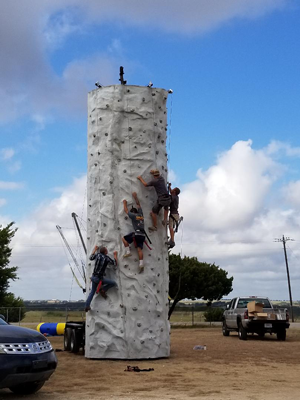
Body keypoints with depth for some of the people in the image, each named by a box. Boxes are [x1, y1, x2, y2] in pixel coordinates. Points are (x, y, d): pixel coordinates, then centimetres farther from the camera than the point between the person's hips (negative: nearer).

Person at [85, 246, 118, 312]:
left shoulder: (97, 255, 2)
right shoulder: (106, 258, -9)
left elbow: (91, 258, 23)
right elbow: (115, 263, 3)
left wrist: (95, 249, 30)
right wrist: (115, 255, 15)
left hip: (93, 277, 6)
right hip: (99, 278, -6)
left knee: (92, 291, 19)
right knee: (114, 283, 2)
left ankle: (87, 306, 14)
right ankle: (103, 290, 10)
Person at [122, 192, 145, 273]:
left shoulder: (133, 215, 2)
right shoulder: (141, 214, 18)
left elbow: (126, 210, 15)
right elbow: (138, 205, 30)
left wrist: (125, 203, 30)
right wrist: (135, 197, 37)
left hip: (137, 233, -6)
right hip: (142, 235, 6)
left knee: (124, 239, 7)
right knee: (139, 249, 0)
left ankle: (128, 251, -2)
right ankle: (141, 264, -11)